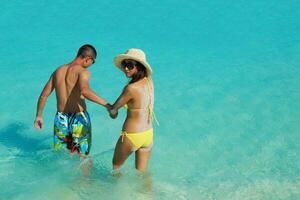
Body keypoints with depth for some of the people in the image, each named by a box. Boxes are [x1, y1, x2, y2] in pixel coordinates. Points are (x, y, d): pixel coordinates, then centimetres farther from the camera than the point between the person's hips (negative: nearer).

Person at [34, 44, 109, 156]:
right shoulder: (83, 71, -11)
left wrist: (39, 115, 21)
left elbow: (44, 95, 13)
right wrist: (106, 104, -31)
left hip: (61, 118, 5)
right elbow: (84, 91, -33)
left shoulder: (58, 71, 9)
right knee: (82, 156, 9)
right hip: (79, 118, -5)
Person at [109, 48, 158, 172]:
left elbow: (113, 110, -10)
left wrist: (112, 111, 13)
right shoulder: (148, 82, -3)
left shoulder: (131, 88, -23)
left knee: (115, 165, 21)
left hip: (132, 136, -6)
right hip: (149, 134, 6)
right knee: (142, 173, 20)